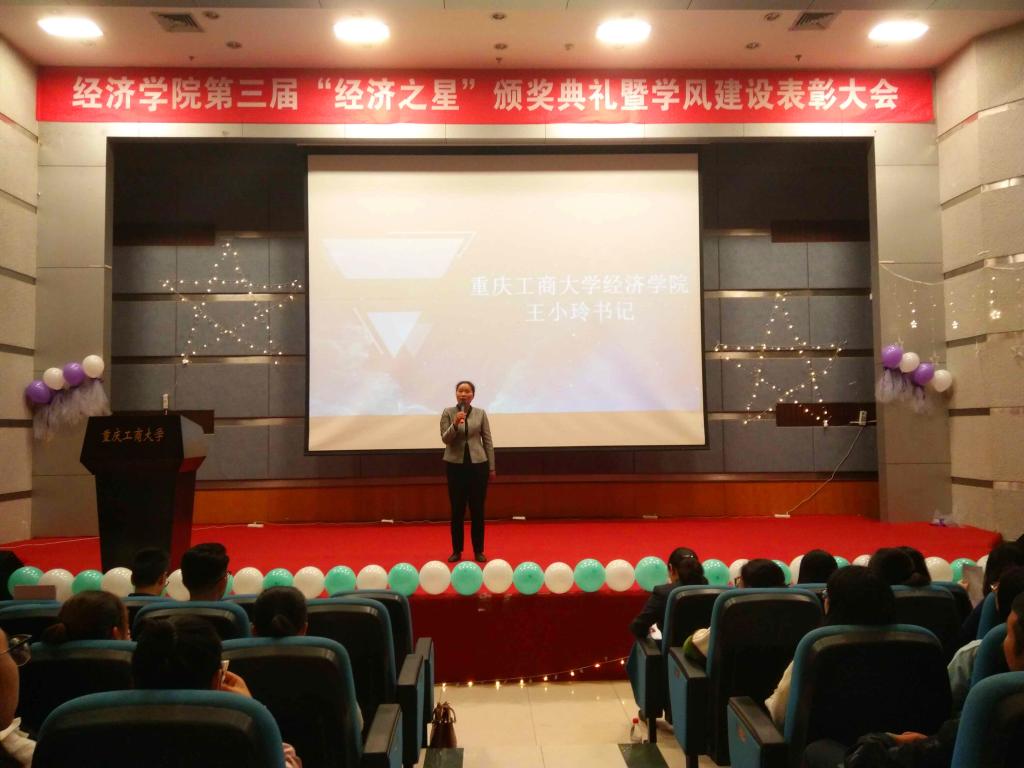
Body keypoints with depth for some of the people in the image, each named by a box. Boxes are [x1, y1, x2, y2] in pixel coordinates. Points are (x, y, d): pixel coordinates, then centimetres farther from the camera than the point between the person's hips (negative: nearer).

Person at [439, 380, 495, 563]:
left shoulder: (481, 413, 2)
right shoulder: (448, 412, -1)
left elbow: (488, 441, 5)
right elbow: (445, 439, -6)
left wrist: (492, 467, 4)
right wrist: (455, 424, -24)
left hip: (478, 464, 1)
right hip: (455, 464, 0)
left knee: (477, 509, 3)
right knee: (457, 509, 3)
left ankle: (479, 550, 12)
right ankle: (456, 550, 14)